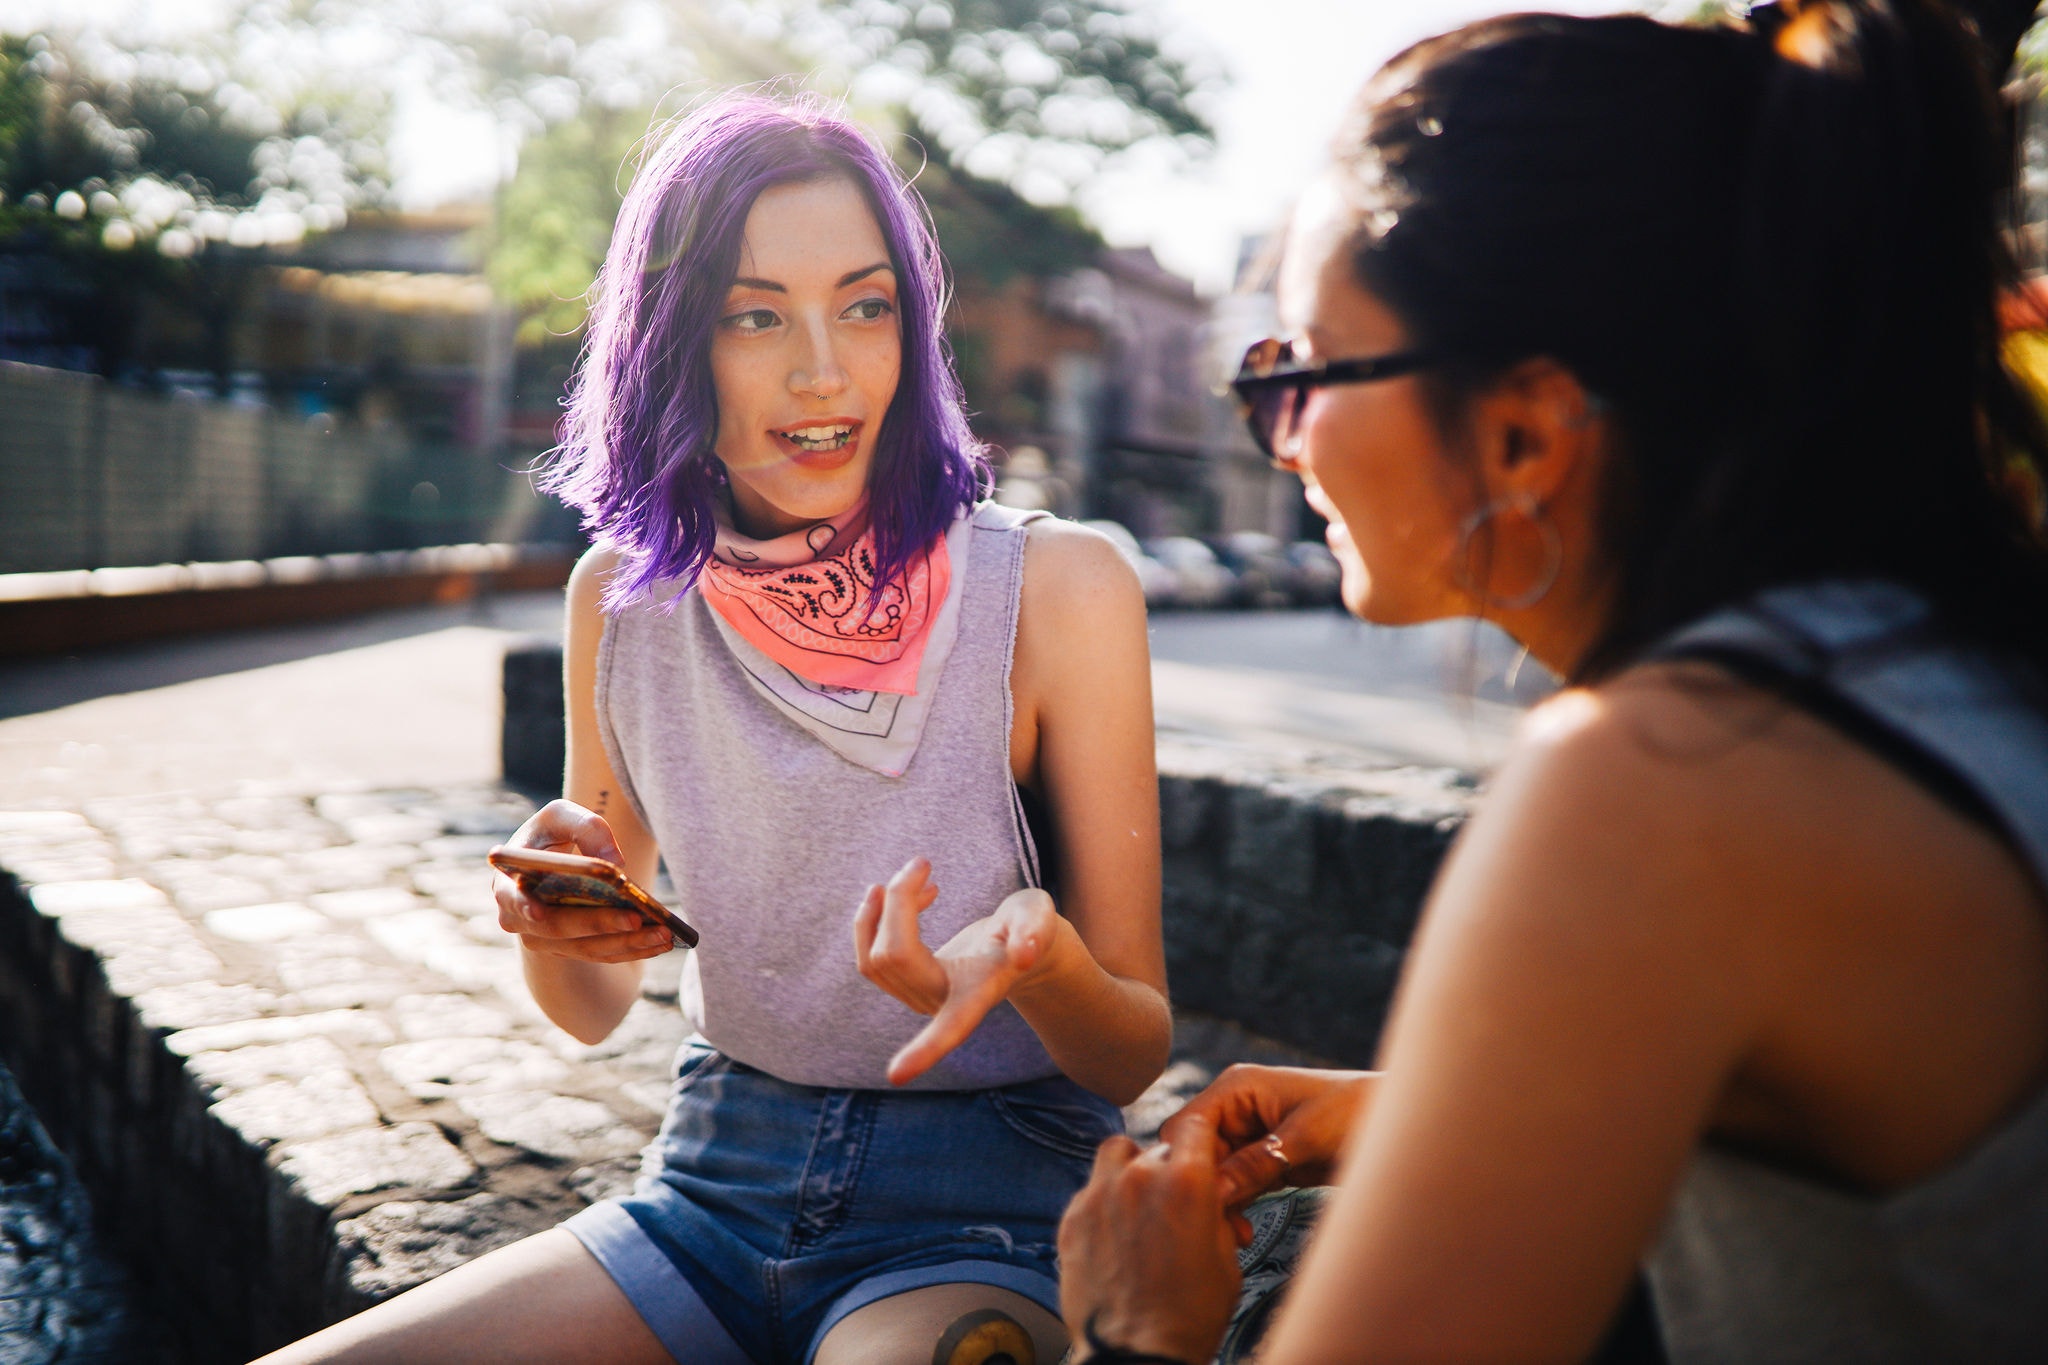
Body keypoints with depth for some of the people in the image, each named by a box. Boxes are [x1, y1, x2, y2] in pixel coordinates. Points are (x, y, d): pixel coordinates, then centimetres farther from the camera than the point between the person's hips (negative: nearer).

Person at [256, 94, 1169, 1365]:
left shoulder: (1054, 586, -13)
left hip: (980, 1221, -3)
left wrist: (1038, 957, -30)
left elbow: (1136, 1054, -9)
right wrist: (550, 920, -12)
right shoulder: (623, 596, -1)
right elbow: (595, 1009, 10)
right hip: (714, 1189, 4)